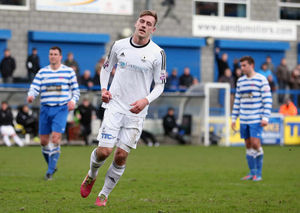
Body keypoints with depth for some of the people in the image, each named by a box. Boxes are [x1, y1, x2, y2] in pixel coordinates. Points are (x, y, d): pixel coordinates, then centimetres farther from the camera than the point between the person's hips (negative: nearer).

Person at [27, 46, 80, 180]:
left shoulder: (69, 71, 5)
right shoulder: (42, 72, 9)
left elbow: (76, 90, 9)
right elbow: (34, 87, 0)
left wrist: (73, 100, -11)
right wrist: (31, 95, -23)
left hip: (61, 109, -3)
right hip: (45, 109, 3)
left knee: (55, 139, -16)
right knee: (44, 141, 4)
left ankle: (50, 171, -11)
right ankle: (52, 166, 27)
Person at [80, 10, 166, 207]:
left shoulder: (157, 53, -4)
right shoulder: (119, 45, 3)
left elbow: (160, 85, 1)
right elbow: (106, 68, 18)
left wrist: (146, 100, -16)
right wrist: (104, 89, 1)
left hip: (136, 111, -1)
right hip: (115, 105, 1)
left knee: (121, 155, -1)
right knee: (104, 150, -9)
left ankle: (104, 194, 16)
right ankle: (91, 176, 23)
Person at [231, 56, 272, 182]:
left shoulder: (261, 80, -5)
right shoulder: (240, 81, 12)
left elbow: (267, 100, -7)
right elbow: (237, 100, 18)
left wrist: (265, 118, -14)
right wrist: (234, 118, 15)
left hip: (256, 119, -6)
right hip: (244, 119, 6)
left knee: (255, 143, -12)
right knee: (248, 145, 6)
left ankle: (258, 174, -4)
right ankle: (252, 173, 13)